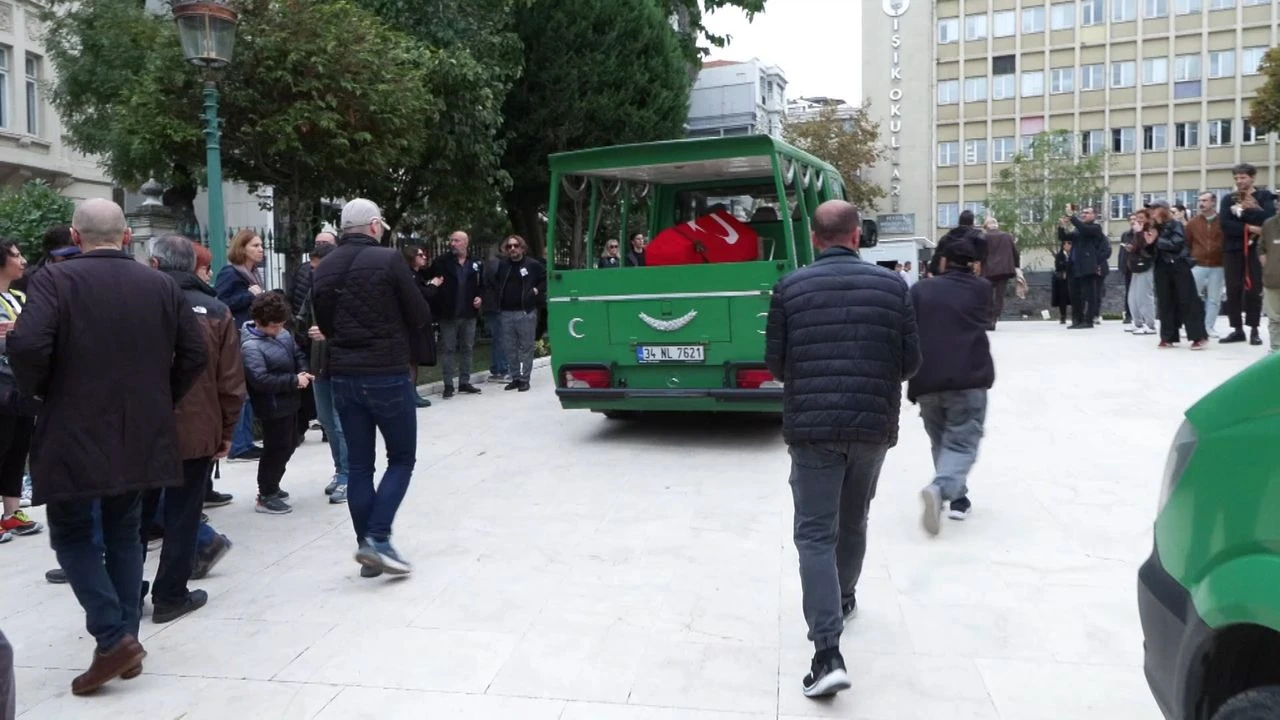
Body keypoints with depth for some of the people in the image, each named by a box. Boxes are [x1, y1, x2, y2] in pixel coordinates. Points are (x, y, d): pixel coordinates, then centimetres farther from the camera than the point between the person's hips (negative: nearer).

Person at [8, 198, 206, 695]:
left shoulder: (54, 280, -9)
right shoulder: (161, 284, 4)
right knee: (124, 534, 16)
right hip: (141, 434, 4)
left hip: (74, 434, -4)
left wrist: (41, 392, -2)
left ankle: (113, 638, -1)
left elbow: (27, 346, -22)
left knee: (72, 535, 10)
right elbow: (195, 353, 3)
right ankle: (126, 640, 20)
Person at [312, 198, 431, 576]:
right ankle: (377, 539, -4)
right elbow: (420, 317, -7)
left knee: (358, 465, 10)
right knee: (401, 459, 7)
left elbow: (324, 323, 16)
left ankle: (366, 545, 14)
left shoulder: (323, 269, 8)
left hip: (343, 377, 5)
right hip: (387, 374, -5)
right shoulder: (388, 260, -11)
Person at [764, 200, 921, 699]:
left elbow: (775, 364, 1)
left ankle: (828, 654, -10)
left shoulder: (790, 288, -3)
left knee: (815, 534, 0)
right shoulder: (892, 285, 1)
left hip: (811, 427, -2)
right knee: (853, 522, 23)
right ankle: (842, 601, 45)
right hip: (874, 426, 3)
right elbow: (910, 363, 3)